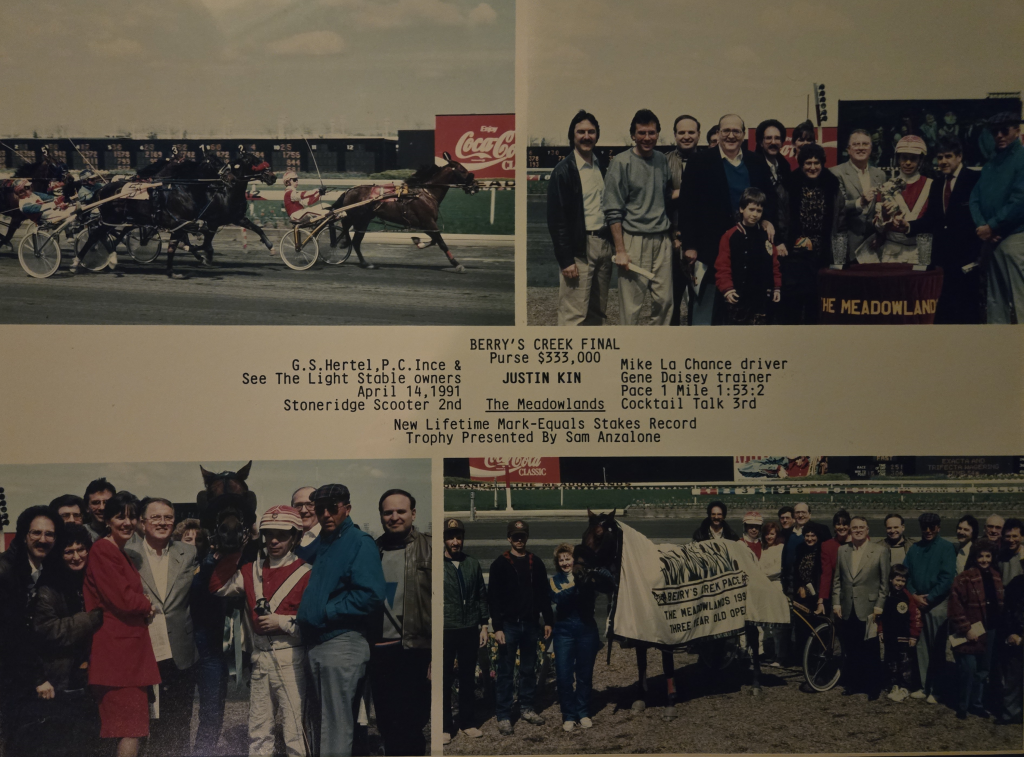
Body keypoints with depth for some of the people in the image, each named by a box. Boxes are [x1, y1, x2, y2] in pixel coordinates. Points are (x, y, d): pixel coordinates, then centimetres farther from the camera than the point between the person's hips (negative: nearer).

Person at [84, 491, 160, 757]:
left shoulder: (123, 555, 19)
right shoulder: (102, 551, -12)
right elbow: (122, 598, -17)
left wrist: (142, 606, 2)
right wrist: (148, 606, 1)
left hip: (130, 644, 10)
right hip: (116, 647, -10)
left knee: (131, 727, 10)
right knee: (131, 728, -10)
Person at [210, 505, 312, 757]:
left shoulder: (304, 572, -7)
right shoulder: (252, 570, 12)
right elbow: (219, 587, 11)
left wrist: (282, 622, -14)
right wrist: (232, 552, 5)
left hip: (290, 657, -6)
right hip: (260, 656, 6)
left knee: (294, 727, -5)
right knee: (258, 730, 13)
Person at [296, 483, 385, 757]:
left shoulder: (360, 543, -7)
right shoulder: (319, 545, 16)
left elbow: (370, 597, -19)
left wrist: (327, 612, -15)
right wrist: (304, 615, 8)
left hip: (342, 643, -8)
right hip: (315, 643, 8)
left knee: (336, 727, -4)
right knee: (320, 722, 16)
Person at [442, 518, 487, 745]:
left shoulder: (473, 563, 6)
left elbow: (481, 596, 10)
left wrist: (483, 625, 7)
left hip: (470, 630, 3)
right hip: (445, 631, -3)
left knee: (468, 678, 12)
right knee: (445, 680, 4)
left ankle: (468, 723, 23)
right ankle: (445, 726, 13)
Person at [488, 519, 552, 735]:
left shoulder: (536, 563, 9)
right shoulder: (500, 564, -3)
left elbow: (544, 594, 13)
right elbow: (494, 598, -6)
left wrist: (548, 621, 8)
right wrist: (497, 627, -12)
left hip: (530, 624, 4)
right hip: (509, 624, -4)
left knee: (529, 669, 11)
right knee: (505, 672, -1)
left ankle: (527, 708, 23)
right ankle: (503, 716, 3)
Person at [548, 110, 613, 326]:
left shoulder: (602, 167, 12)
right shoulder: (564, 171, -7)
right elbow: (556, 219, -10)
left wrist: (613, 245, 8)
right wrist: (566, 259, -15)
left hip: (603, 244, 7)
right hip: (579, 248, -7)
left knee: (598, 312, 11)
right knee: (574, 315, -8)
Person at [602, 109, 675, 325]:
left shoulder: (662, 161, 11)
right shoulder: (621, 163, -5)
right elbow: (613, 210, -7)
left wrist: (673, 231, 16)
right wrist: (620, 250, -11)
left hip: (662, 239, 5)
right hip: (633, 239, -5)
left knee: (664, 299, 5)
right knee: (631, 303, -5)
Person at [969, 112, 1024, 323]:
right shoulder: (990, 163, 18)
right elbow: (975, 198, 11)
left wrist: (992, 226, -11)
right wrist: (981, 226, -7)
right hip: (990, 238, 8)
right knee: (994, 296, 10)